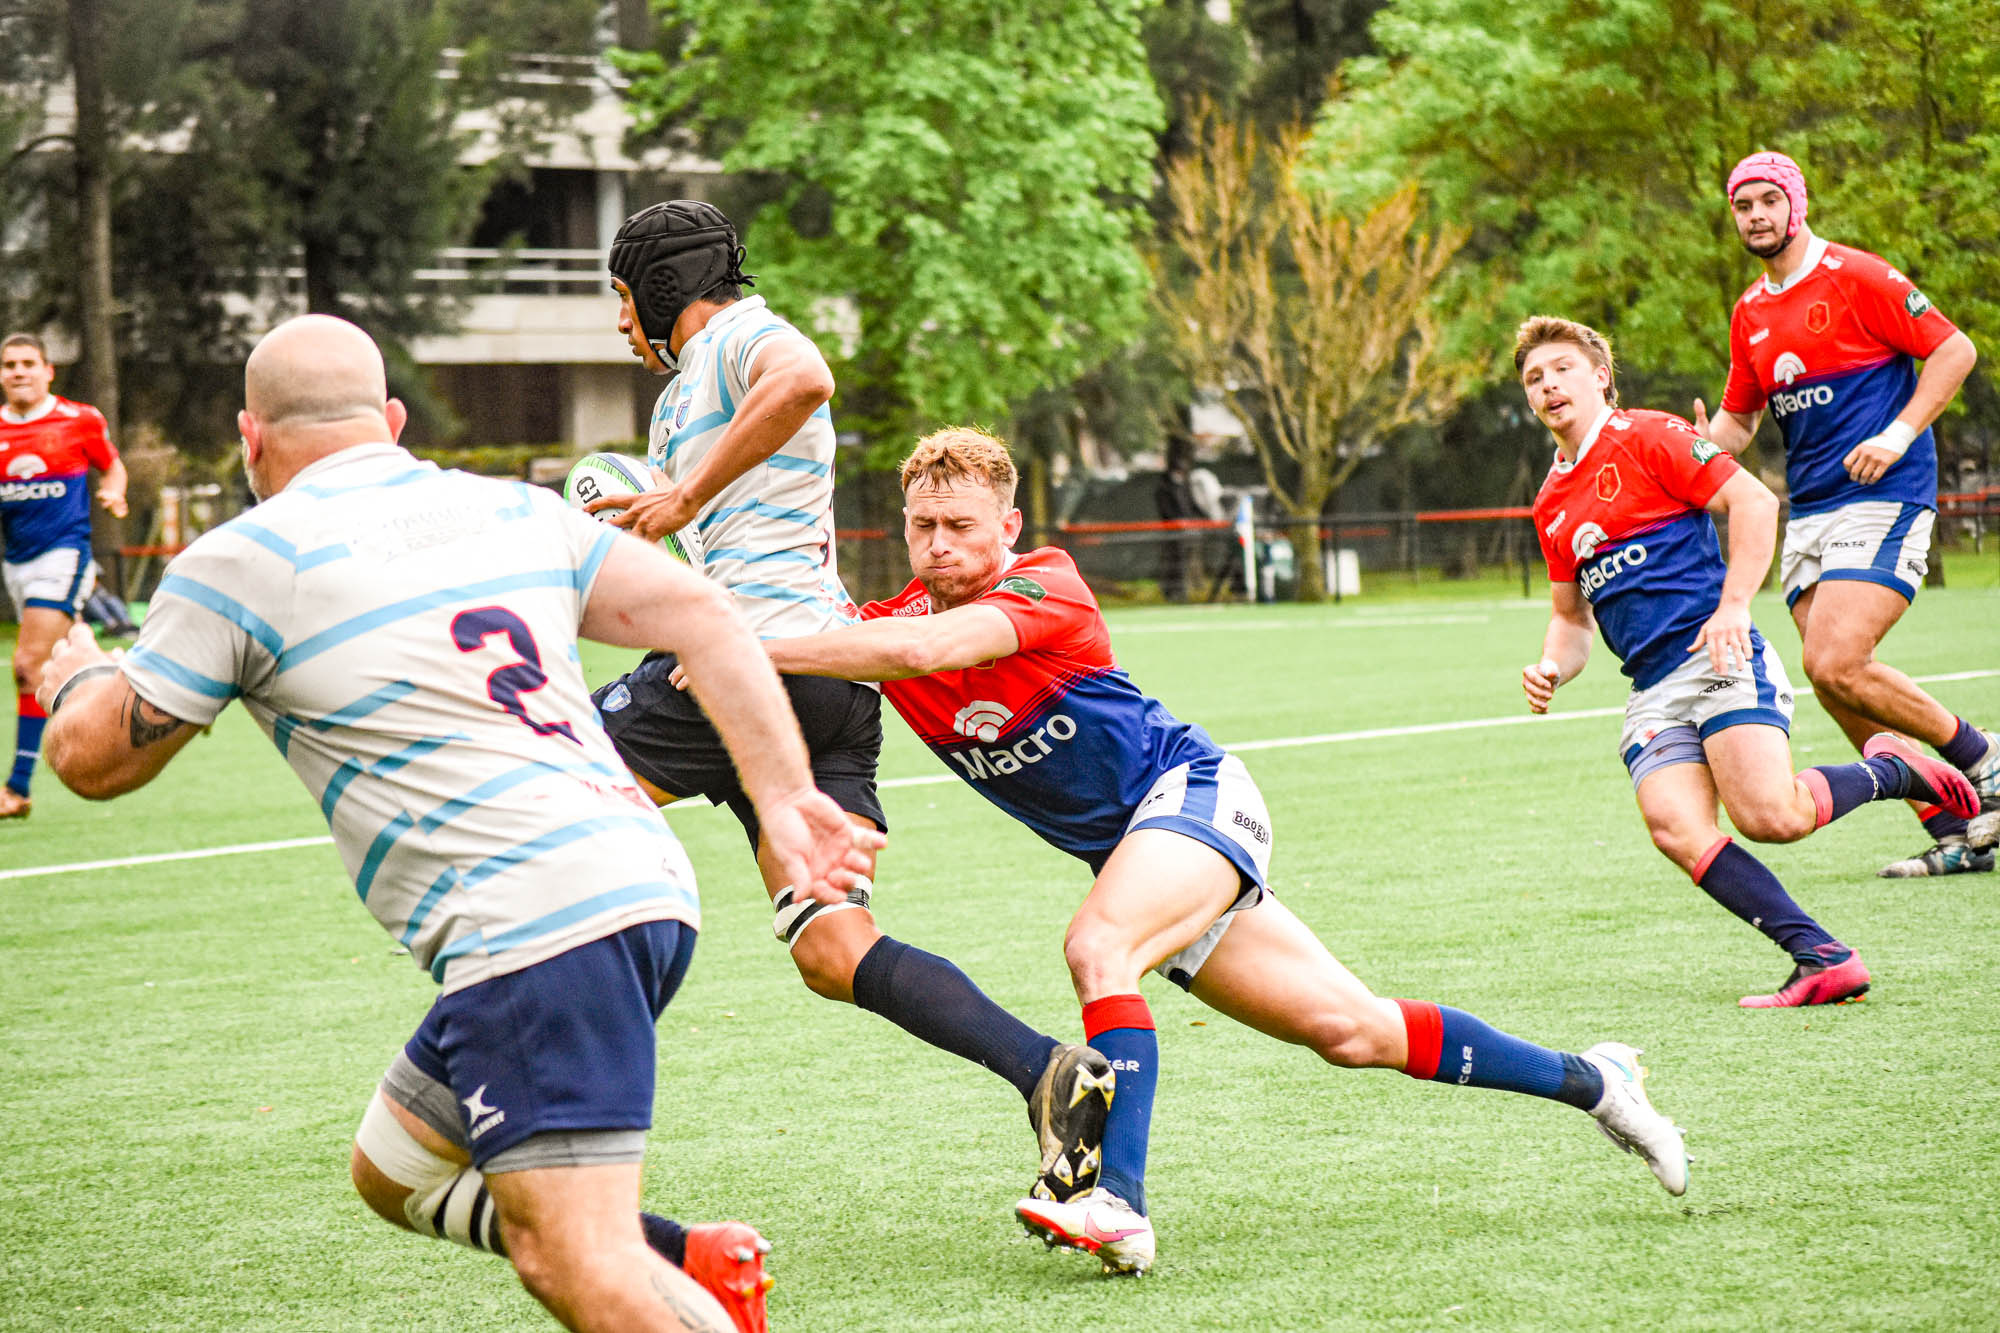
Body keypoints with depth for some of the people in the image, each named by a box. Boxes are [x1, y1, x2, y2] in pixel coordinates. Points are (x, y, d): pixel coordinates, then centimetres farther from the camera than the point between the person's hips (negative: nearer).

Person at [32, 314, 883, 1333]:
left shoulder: (239, 562, 3)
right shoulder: (518, 510, 19)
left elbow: (95, 759, 10)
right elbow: (702, 617, 13)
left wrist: (76, 682, 32)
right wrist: (783, 796, 12)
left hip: (535, 930, -8)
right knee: (394, 1170, 21)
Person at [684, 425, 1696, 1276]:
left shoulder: (1044, 586, -21)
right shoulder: (892, 622, 0)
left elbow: (929, 647, -38)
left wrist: (759, 653, -41)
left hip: (1193, 791, -6)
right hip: (1131, 848, 6)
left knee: (1099, 946, -33)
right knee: (1348, 1029, 6)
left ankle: (1118, 1203, -39)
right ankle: (1584, 1079, 21)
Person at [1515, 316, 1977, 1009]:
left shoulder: (1646, 437, 1)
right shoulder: (1552, 503, 21)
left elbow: (1754, 501, -6)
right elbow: (1571, 616, 31)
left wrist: (1732, 608, -15)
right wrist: (1552, 669, 9)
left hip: (1717, 659, -6)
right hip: (1652, 688, 6)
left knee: (1769, 815, -24)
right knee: (1676, 828, -21)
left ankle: (1889, 770, 6)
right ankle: (1822, 959, -22)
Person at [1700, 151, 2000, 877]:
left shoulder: (1855, 277, -6)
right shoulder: (1749, 313, 15)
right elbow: (1738, 417, 25)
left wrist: (1899, 433, -16)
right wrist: (1702, 444, 2)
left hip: (1881, 498, -7)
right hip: (1808, 512, 7)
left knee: (1836, 665, -20)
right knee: (1834, 683, -2)